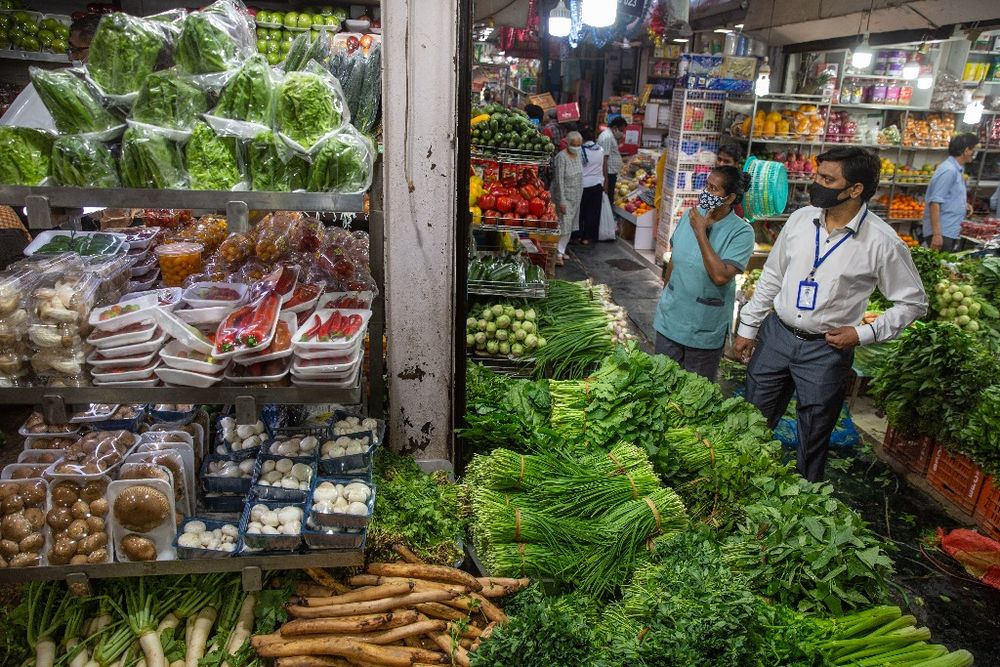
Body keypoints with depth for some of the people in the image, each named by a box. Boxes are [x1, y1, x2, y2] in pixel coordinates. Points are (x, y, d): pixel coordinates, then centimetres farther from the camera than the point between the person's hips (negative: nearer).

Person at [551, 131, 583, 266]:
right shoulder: (561, 157, -17)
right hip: (565, 197, -8)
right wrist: (562, 201, -22)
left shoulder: (579, 155, 7)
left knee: (570, 226, 12)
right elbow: (559, 180, -20)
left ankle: (561, 250, 23)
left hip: (576, 197, 8)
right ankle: (559, 254, -5)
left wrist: (579, 196, 16)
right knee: (564, 225, -11)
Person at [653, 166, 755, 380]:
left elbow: (721, 276, -29)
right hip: (670, 320, 5)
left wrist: (700, 232, -24)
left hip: (705, 329, -4)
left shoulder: (741, 232, -17)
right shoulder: (690, 216, -2)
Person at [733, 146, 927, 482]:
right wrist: (747, 328, 8)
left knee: (812, 443, 11)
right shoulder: (800, 218, -2)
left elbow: (913, 303, -3)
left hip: (826, 350, -4)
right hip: (775, 335, 4)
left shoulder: (882, 242, -14)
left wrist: (864, 334, -13)